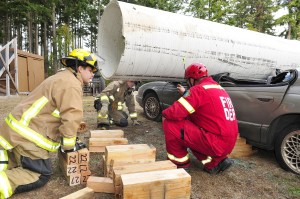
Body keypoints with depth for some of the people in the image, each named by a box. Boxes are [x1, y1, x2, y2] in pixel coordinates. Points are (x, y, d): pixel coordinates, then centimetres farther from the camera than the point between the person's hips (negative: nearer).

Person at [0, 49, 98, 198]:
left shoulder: (64, 78, 16)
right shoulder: (71, 85, -19)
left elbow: (65, 114, 19)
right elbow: (71, 118, -23)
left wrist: (69, 138, 18)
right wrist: (69, 146, -9)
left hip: (21, 128, 11)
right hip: (27, 133, -11)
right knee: (41, 176, -2)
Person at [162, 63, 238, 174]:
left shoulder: (199, 89, -13)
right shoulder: (219, 88, 14)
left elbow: (174, 113, -20)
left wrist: (164, 113, 1)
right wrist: (185, 93, 32)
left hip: (216, 144, -9)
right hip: (228, 144, 9)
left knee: (170, 123, -10)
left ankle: (180, 164, 7)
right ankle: (216, 162, 14)